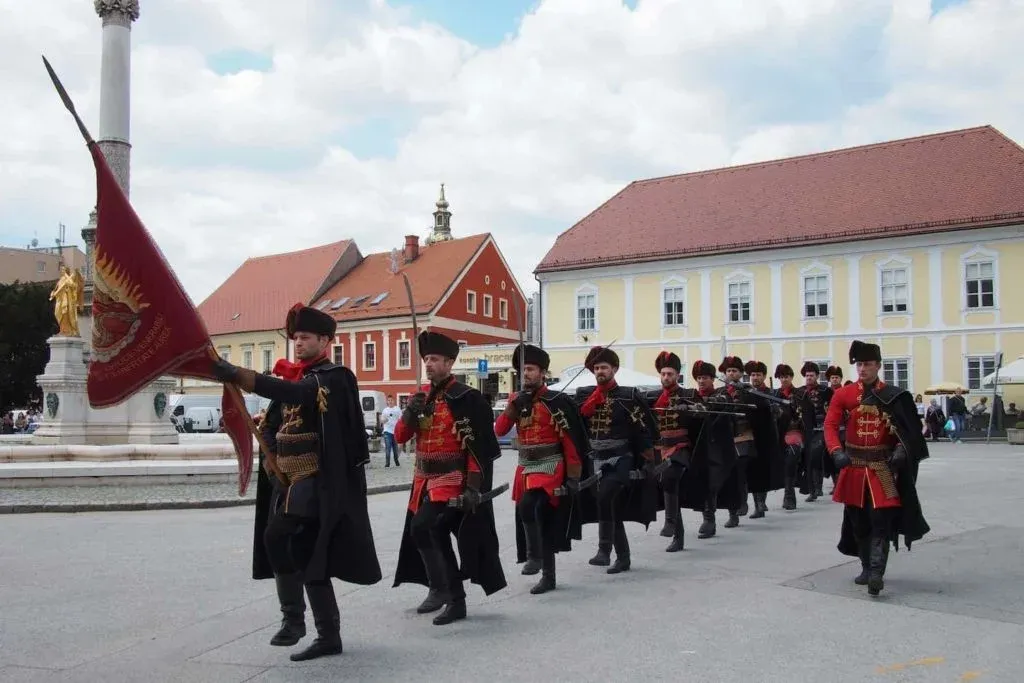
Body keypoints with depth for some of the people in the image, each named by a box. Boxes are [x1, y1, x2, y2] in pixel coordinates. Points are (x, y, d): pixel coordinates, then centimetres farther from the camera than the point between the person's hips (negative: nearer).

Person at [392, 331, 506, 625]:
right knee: (436, 536, 14)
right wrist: (409, 414, -11)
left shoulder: (466, 398, -12)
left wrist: (473, 487, -20)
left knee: (422, 528, -23)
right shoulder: (420, 396, 10)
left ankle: (440, 587, -7)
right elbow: (400, 437, 9)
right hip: (424, 480, 8)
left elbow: (479, 447, -15)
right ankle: (455, 600, 26)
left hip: (451, 481, -8)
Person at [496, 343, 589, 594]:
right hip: (525, 469, 6)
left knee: (527, 506, -28)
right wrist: (514, 404, -14)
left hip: (550, 468, -6)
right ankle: (548, 577, 21)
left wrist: (573, 477, -13)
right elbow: (499, 430, -2)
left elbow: (571, 441, -10)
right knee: (539, 521, 11)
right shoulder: (517, 400, 9)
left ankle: (534, 555, -13)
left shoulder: (556, 401, -9)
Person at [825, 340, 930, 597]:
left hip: (883, 468, -2)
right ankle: (867, 568, 26)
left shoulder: (894, 396, 0)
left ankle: (876, 573, -13)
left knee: (881, 520, -10)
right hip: (854, 467, 2)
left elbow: (908, 430, 2)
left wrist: (901, 450, -18)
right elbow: (830, 425, -6)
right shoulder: (843, 395, 1)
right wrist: (837, 451, -23)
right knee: (858, 521, 11)